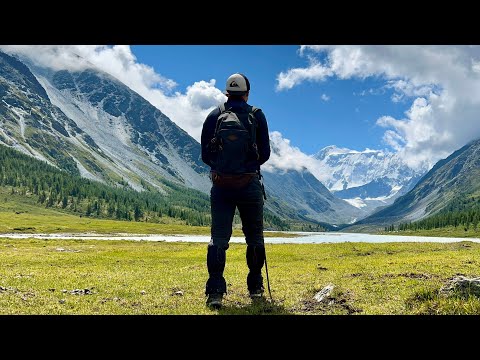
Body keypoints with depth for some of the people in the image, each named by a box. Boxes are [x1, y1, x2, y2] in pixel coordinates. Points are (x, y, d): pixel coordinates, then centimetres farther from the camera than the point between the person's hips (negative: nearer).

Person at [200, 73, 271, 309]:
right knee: (254, 237, 14)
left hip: (220, 185, 1)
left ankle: (215, 292, -5)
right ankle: (255, 288, 21)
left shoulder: (214, 116, 3)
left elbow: (205, 155, 3)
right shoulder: (257, 115, 0)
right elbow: (265, 153, 1)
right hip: (250, 184, 0)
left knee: (218, 238, 3)